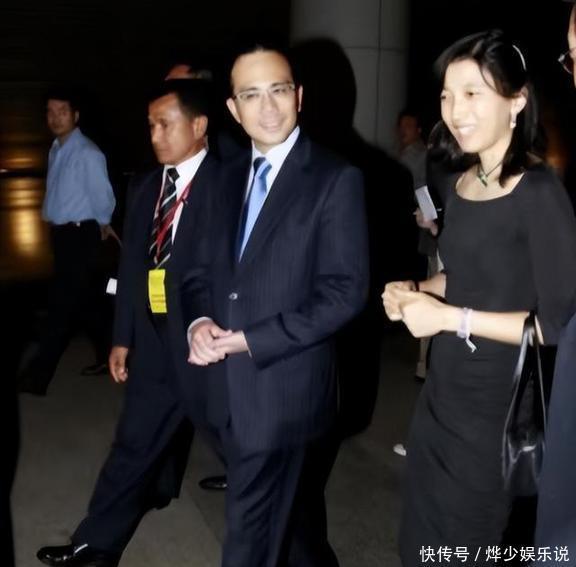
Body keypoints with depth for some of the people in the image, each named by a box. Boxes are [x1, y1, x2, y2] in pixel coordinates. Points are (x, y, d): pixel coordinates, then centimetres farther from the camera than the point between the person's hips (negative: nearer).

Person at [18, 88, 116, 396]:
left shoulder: (88, 154, -16)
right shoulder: (56, 150, 11)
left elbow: (103, 197, -12)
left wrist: (101, 227, 4)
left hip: (80, 235, -9)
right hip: (61, 233, 9)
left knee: (62, 303, -6)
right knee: (80, 298, 16)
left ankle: (37, 375, -4)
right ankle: (108, 352, 32)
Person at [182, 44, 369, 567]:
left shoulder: (336, 178, -11)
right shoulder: (232, 175, 10)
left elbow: (345, 292, -17)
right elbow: (204, 267, 13)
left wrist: (250, 340, -19)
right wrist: (200, 320, -9)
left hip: (286, 391, -6)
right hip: (229, 388, 6)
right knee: (292, 513, 24)